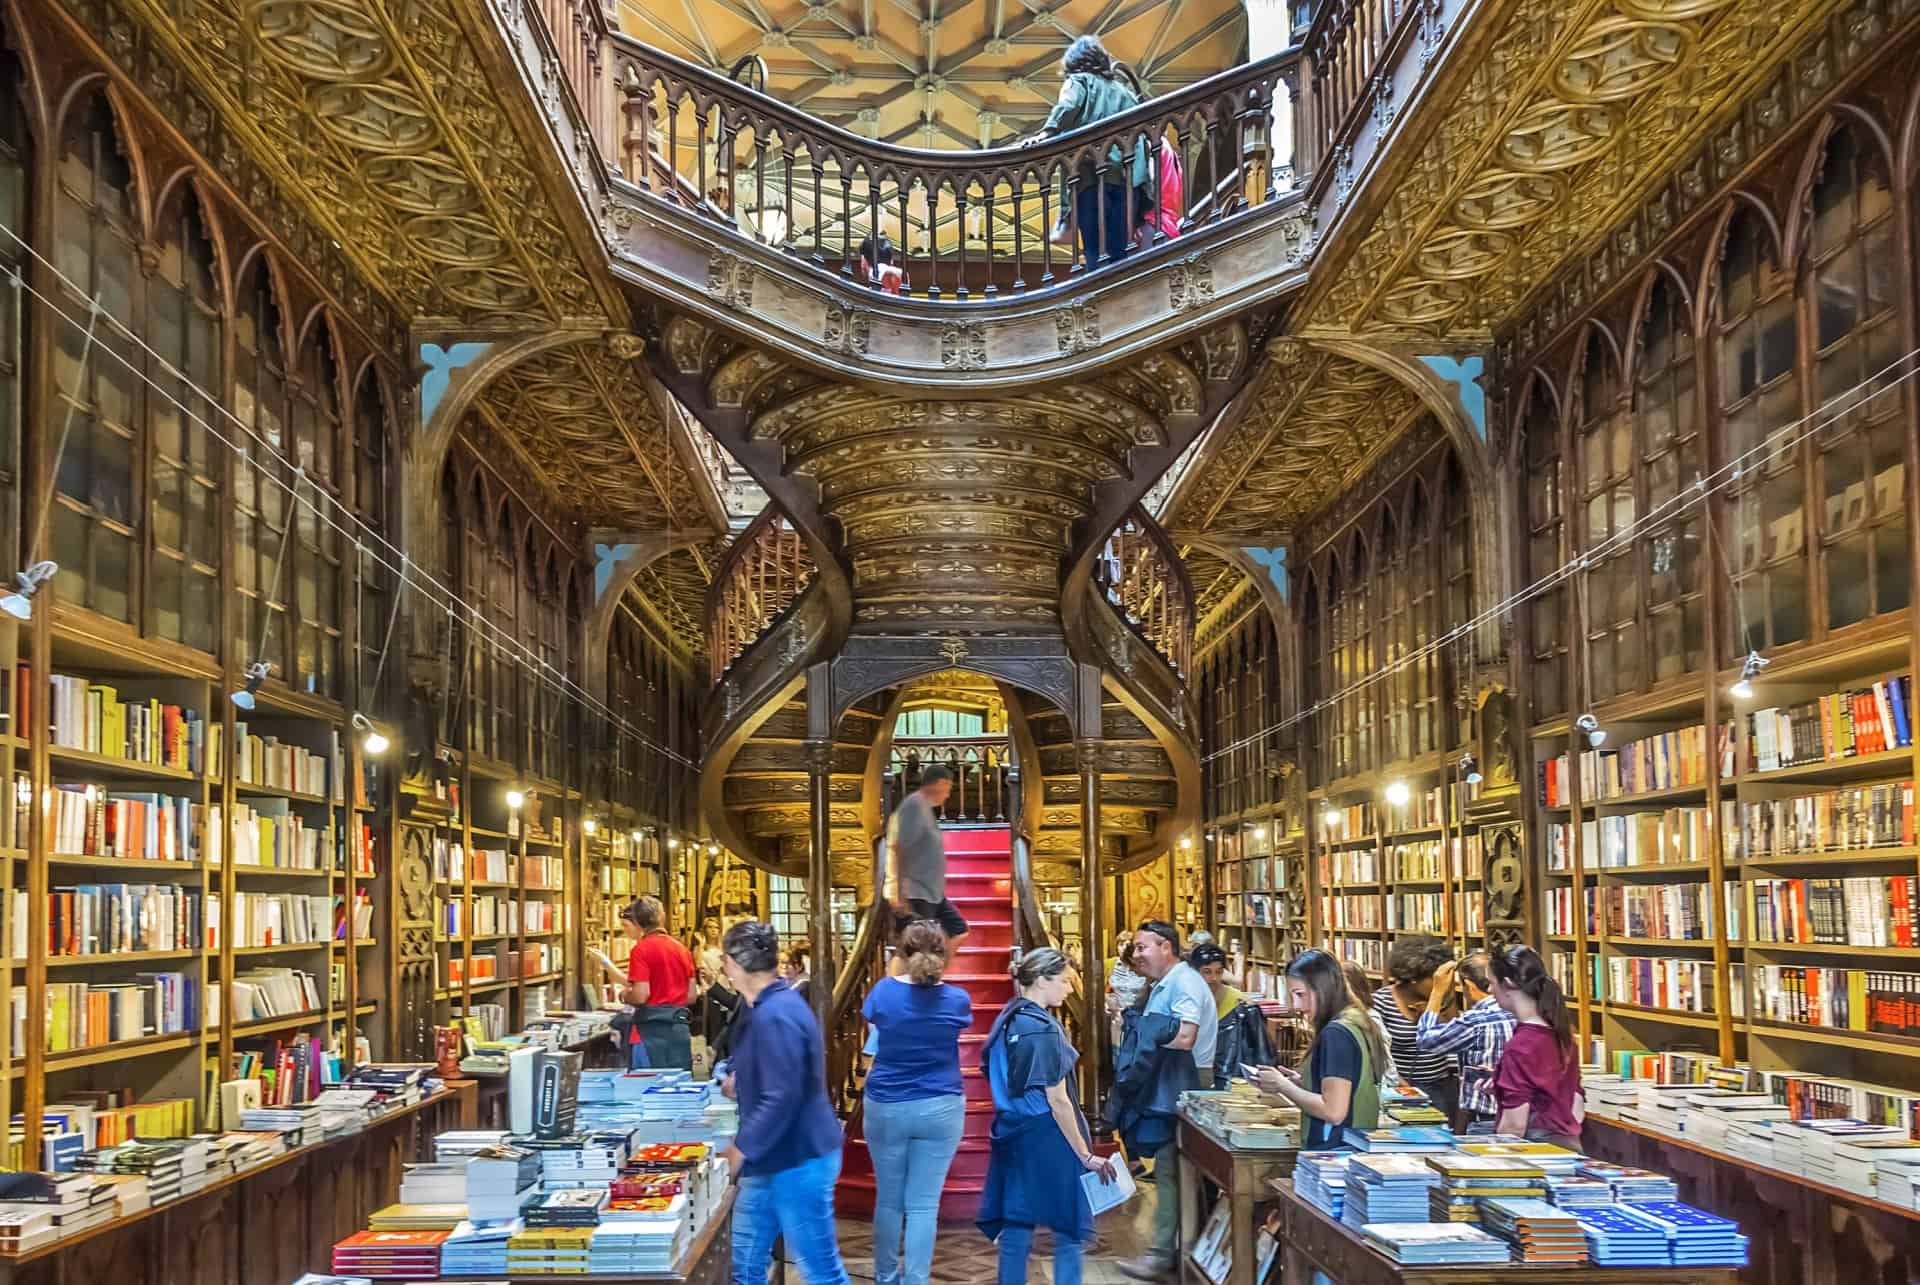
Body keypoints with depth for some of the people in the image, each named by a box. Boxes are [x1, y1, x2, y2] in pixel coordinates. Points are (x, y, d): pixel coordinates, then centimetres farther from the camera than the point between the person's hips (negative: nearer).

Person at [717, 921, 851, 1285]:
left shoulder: (775, 1016, -23)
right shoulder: (769, 1007, 11)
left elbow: (781, 1099, -27)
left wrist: (742, 1149, -20)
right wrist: (740, 1078, 22)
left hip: (798, 1161, -10)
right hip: (774, 1159, 10)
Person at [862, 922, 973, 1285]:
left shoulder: (884, 991, -8)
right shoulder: (957, 1000, -8)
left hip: (885, 1108, 1)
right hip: (940, 1110, -1)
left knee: (888, 1198, 14)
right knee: (924, 1204, 1)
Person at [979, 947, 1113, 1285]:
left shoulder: (1007, 1021, 7)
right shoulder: (1044, 1030, -18)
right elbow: (1058, 1101, -17)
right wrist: (1085, 1155, -13)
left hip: (1013, 1136, 8)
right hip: (1047, 1138, -8)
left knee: (1016, 1227, 10)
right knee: (1069, 1227, 5)